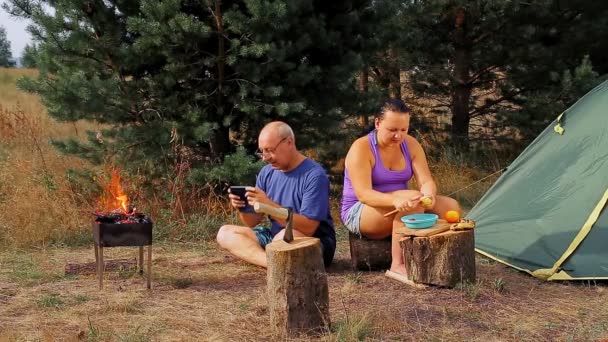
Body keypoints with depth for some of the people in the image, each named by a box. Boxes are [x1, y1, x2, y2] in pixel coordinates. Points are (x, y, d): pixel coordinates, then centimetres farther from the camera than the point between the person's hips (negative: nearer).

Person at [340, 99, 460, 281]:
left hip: (398, 208, 6)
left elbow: (426, 181, -9)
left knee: (450, 206, -12)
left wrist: (428, 195, -34)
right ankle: (398, 266, -30)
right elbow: (363, 194, -28)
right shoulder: (361, 148, -19)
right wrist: (395, 201, -46)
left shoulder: (411, 145, -1)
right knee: (412, 202, -34)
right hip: (360, 214, -6)